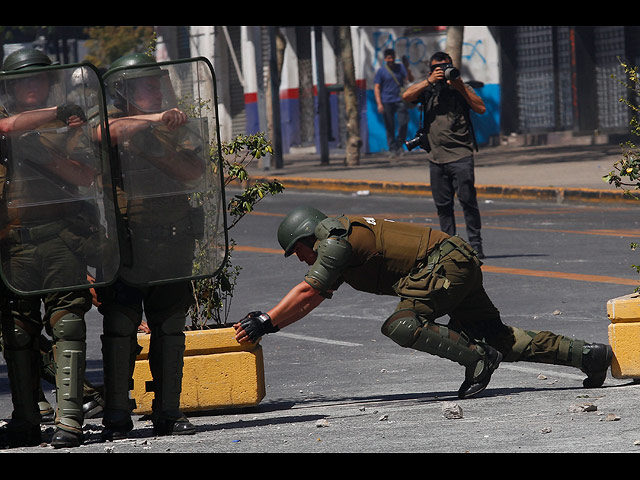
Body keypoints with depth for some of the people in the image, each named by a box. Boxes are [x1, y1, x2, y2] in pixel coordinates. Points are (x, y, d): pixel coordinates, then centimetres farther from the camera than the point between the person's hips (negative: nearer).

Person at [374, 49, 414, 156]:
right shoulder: (381, 71, 3)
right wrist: (379, 104, -9)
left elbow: (410, 79, 3)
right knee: (390, 126, 0)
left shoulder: (400, 67, 10)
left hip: (400, 100, 2)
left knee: (403, 123, -8)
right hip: (387, 102, -2)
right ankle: (392, 148, 8)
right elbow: (376, 88, 1)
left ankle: (399, 145, 10)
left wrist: (407, 69, -16)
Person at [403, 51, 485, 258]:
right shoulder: (426, 88, 12)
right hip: (436, 156, 3)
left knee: (467, 200, -9)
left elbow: (481, 108, -2)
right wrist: (430, 81, -10)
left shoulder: (461, 88, 9)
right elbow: (407, 96, -5)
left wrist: (460, 88, -8)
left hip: (460, 155, -3)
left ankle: (475, 244, -6)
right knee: (442, 204, 5)